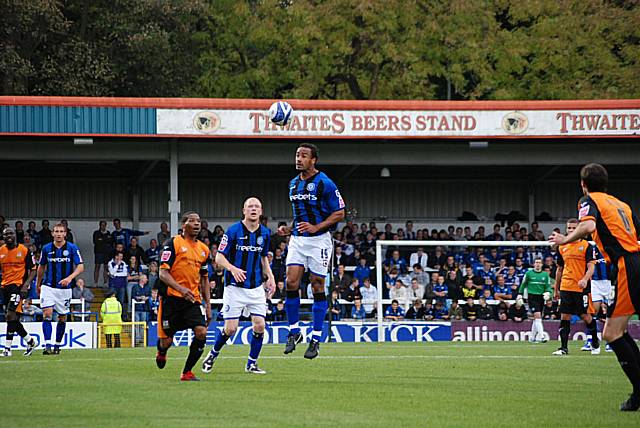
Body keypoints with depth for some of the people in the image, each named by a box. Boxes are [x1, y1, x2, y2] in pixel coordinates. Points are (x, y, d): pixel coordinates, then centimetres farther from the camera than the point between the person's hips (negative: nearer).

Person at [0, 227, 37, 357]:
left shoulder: (24, 250, -4)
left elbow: (33, 270, -1)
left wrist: (26, 284, -14)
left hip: (18, 285, -6)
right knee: (12, 318, 7)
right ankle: (30, 341, 23)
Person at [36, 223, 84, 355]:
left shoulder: (72, 248, -4)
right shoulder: (46, 249, 1)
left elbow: (80, 267, -9)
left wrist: (70, 278, -25)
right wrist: (38, 284, 22)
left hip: (64, 288, 0)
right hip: (48, 287, 0)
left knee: (62, 318, 7)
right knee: (47, 314, -14)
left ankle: (57, 346, 22)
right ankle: (47, 346, -18)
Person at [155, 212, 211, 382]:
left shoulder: (203, 249, 14)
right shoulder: (173, 243, -6)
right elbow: (163, 272, -11)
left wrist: (208, 304, 16)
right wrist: (181, 288, -26)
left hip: (193, 298, 5)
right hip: (171, 297, -5)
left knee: (201, 332, -17)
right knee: (166, 341, 0)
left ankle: (187, 372, -3)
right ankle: (161, 353, 40)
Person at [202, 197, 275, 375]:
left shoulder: (265, 233, 6)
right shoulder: (233, 231, -10)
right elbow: (219, 257, -8)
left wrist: (270, 277, 6)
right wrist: (233, 269, -26)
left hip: (256, 287, 4)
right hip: (235, 287, -4)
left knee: (259, 325, -6)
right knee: (230, 328, -6)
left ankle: (251, 364, 9)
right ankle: (212, 355, 20)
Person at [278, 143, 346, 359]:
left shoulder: (325, 183, -10)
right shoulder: (293, 184, 11)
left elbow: (339, 213, -9)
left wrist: (315, 227, -19)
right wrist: (289, 228, 6)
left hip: (319, 240, -5)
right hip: (298, 239, 5)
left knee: (317, 287, 0)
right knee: (291, 282, -8)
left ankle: (316, 339, 5)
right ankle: (294, 331, 5)